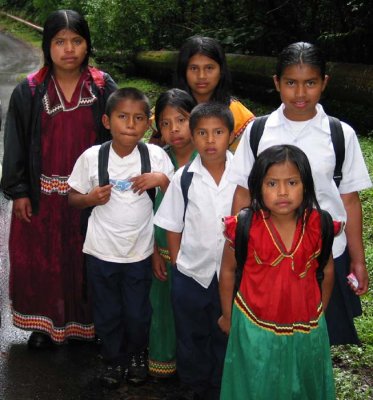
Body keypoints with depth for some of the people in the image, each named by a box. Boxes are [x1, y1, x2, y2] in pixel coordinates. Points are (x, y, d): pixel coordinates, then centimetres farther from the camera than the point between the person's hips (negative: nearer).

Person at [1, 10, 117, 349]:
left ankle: (86, 323, 28)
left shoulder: (104, 88, -4)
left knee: (87, 260, 10)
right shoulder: (29, 91, -4)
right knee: (42, 259, 10)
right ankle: (46, 323, 27)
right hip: (43, 194, 1)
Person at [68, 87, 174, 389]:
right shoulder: (92, 157, -9)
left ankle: (137, 355, 43)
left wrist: (162, 179, -21)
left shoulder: (156, 156, -9)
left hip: (140, 252, 0)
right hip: (101, 251, 0)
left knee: (138, 313, 15)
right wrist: (90, 198, -18)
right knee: (107, 313, 15)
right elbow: (73, 198, 3)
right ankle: (115, 360, 39)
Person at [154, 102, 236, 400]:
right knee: (192, 339, 18)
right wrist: (177, 265, -1)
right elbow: (173, 228, 0)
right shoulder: (183, 178, -9)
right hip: (191, 275, 1)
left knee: (225, 337, 17)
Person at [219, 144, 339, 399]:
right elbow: (228, 270, -3)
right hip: (255, 329, -2)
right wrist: (228, 316, 5)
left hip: (307, 330, 2)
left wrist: (320, 312, 12)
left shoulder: (318, 226, -13)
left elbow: (327, 271, 3)